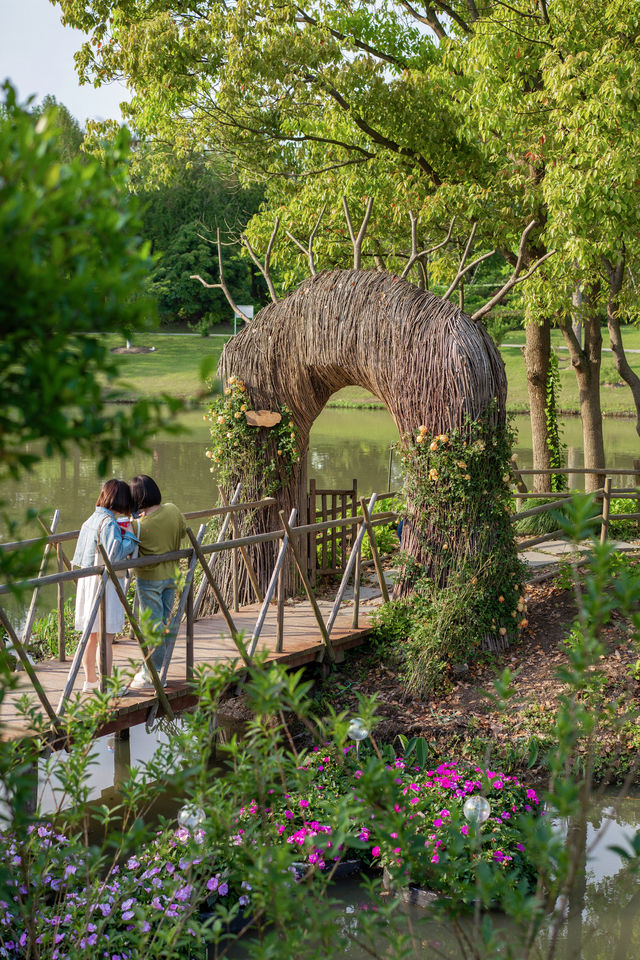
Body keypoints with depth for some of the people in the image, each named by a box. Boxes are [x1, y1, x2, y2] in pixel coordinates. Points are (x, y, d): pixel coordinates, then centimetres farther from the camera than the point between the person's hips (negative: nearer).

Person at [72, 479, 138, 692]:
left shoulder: (90, 520, 8)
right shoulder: (109, 523, -19)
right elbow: (115, 554, -28)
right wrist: (130, 536, -14)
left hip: (87, 580, 9)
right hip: (104, 584, -9)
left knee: (91, 634, 18)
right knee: (106, 637, -1)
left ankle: (90, 679, 30)